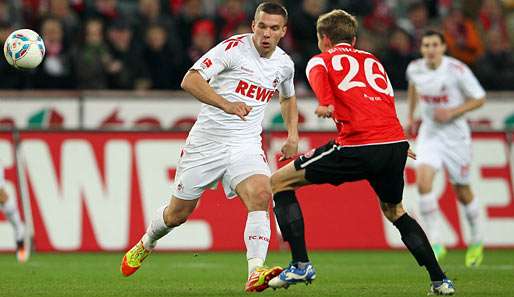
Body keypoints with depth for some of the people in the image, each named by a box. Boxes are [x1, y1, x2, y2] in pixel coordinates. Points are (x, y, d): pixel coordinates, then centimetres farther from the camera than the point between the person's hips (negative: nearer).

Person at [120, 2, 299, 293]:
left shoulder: (284, 64, 6)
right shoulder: (234, 47, -13)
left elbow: (288, 98, 29)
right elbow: (190, 80, -21)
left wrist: (293, 135, 14)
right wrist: (227, 104, -33)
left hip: (246, 145, 3)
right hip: (207, 139, -3)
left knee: (260, 195, -27)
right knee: (179, 211, 8)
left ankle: (255, 273, -35)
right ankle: (146, 244, 41)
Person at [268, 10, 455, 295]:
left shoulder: (320, 60, 15)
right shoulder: (374, 61, 29)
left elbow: (318, 73, -10)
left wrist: (325, 104, -29)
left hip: (357, 148, -5)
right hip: (397, 142, 5)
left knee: (280, 181, 10)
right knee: (394, 210, 31)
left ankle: (301, 265, 1)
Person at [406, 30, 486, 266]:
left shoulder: (457, 70, -18)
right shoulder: (415, 68, -6)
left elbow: (480, 99, -8)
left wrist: (452, 112, -21)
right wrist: (410, 115, 17)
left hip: (455, 135, -2)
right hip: (429, 133, 3)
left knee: (462, 192, 9)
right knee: (423, 182, -20)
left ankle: (476, 241, 34)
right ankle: (435, 243, -14)